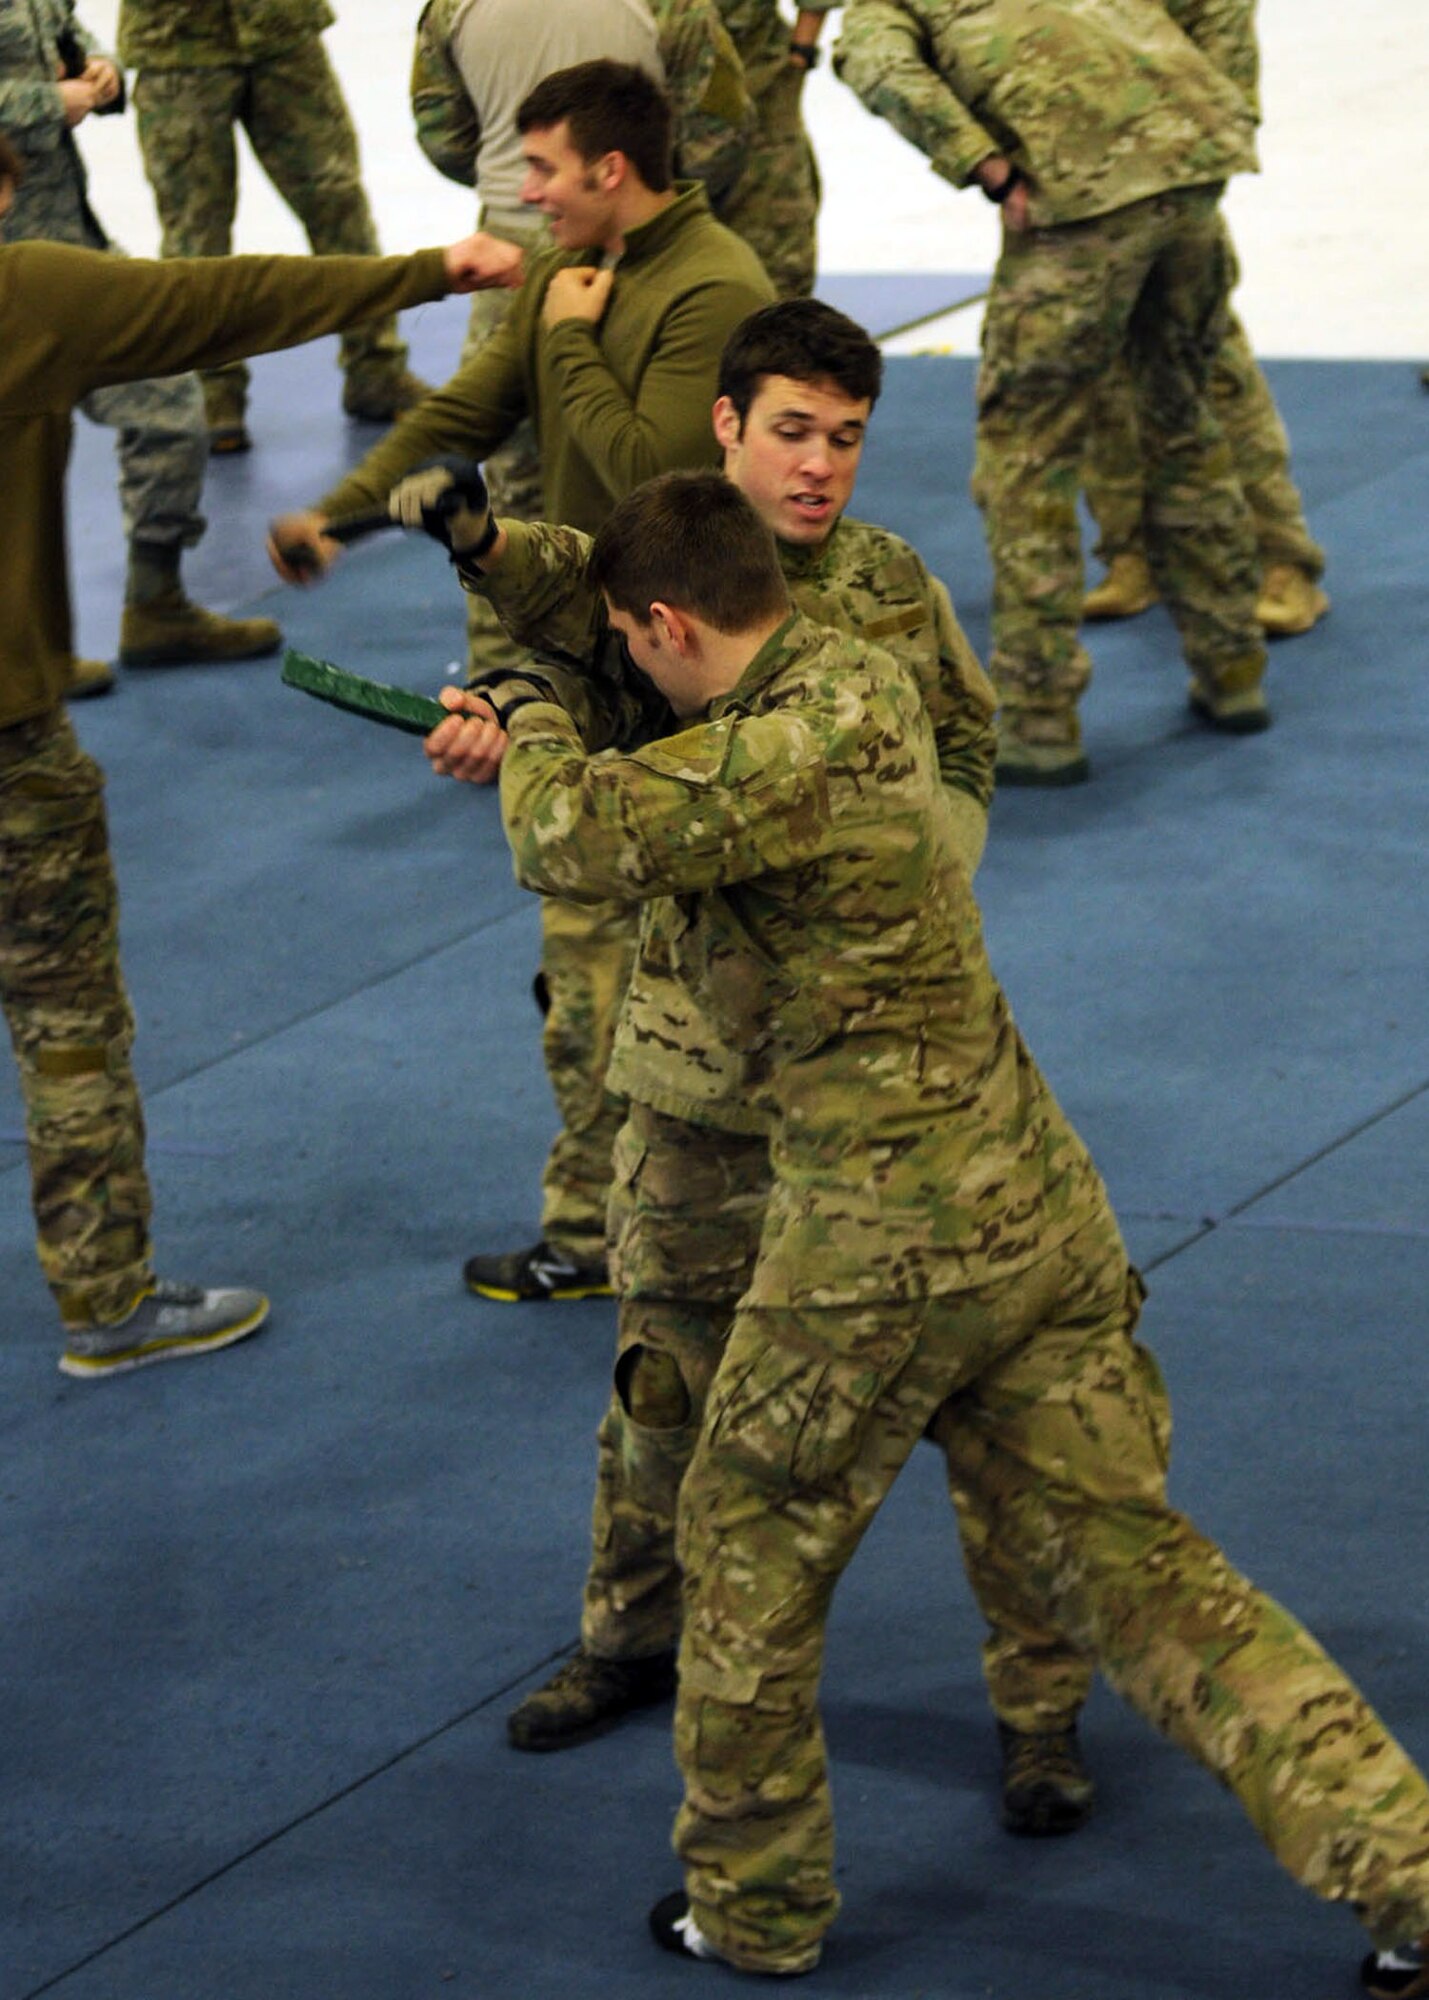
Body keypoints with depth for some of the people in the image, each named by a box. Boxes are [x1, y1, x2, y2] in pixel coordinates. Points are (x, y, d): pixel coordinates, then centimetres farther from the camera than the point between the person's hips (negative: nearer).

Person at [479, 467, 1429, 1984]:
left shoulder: (792, 751, -19)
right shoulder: (855, 681, 9)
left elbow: (577, 838, -27)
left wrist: (536, 723, -5)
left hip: (885, 1239, -9)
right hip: (1038, 1208, 9)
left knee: (752, 1546, 14)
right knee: (1119, 1555, 11)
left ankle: (752, 1906, 27)